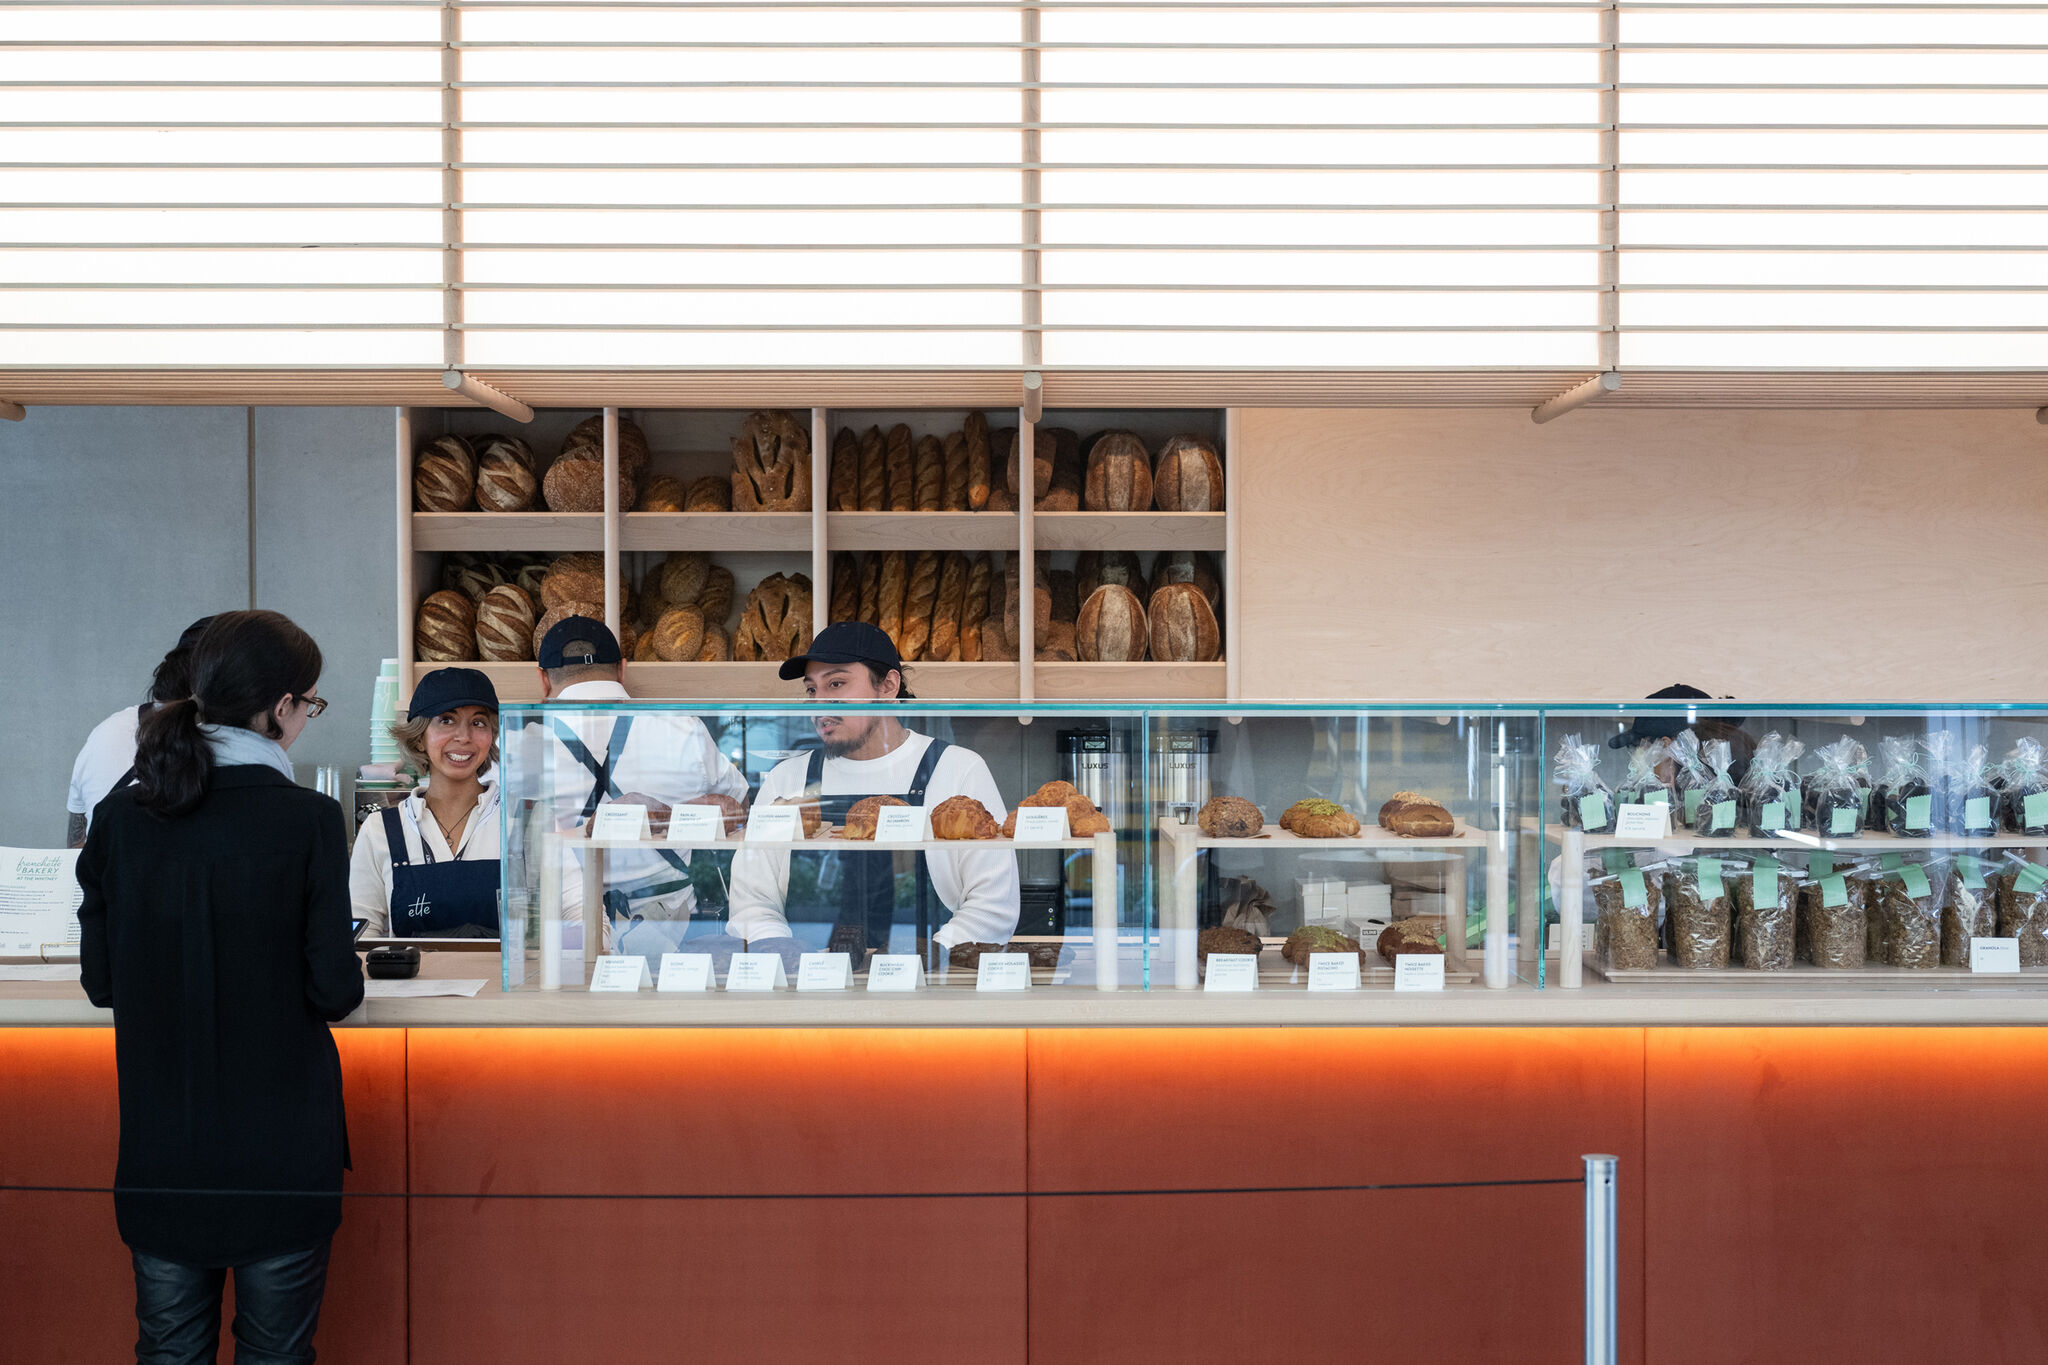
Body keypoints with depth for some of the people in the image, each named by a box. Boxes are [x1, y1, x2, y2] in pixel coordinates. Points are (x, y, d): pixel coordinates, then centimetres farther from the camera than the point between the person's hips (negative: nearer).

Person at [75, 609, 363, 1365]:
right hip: (282, 1147, -3)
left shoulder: (120, 817, -4)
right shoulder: (308, 820, -15)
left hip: (159, 1151, 3)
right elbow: (334, 990, -13)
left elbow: (99, 980, 3)